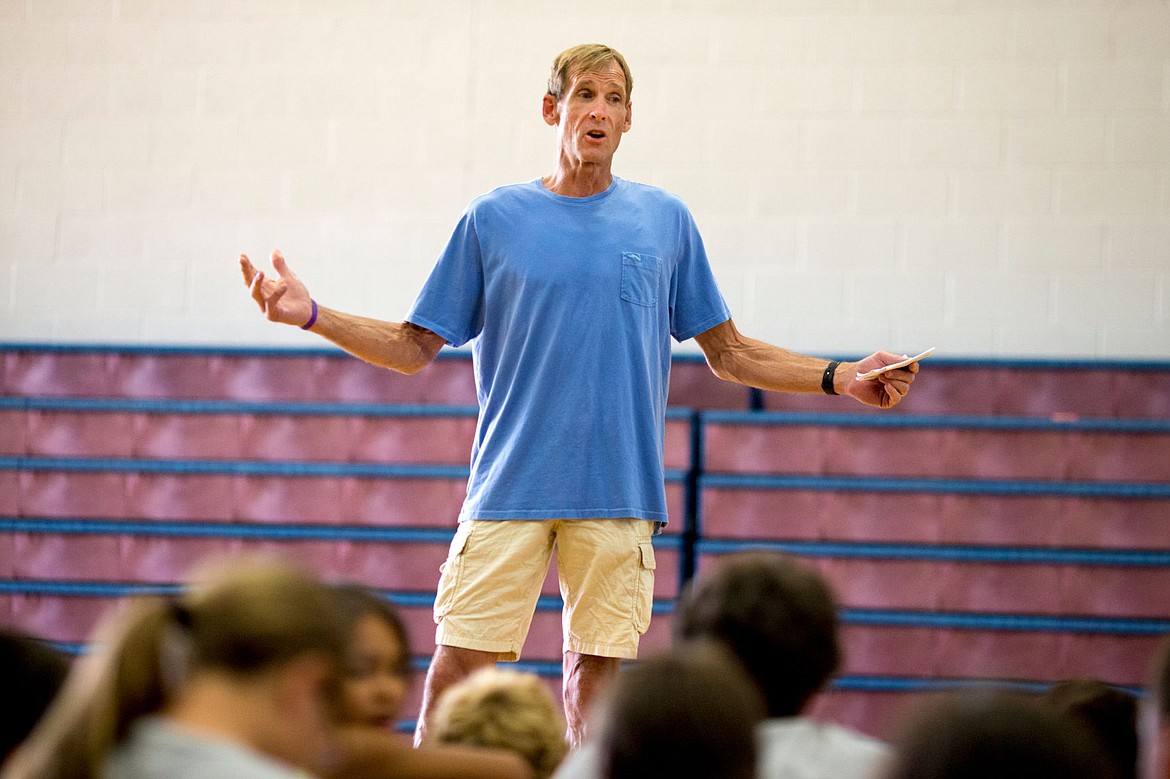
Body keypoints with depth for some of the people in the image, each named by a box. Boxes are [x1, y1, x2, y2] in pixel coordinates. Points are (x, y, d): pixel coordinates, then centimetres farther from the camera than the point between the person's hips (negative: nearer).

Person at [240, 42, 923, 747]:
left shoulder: (667, 221, 9)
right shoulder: (493, 219, 6)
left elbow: (730, 354, 15)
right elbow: (415, 347, 9)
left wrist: (843, 377, 6)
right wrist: (310, 315, -3)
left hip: (618, 497, 1)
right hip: (508, 492, -1)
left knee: (595, 671, 1)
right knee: (456, 667, -7)